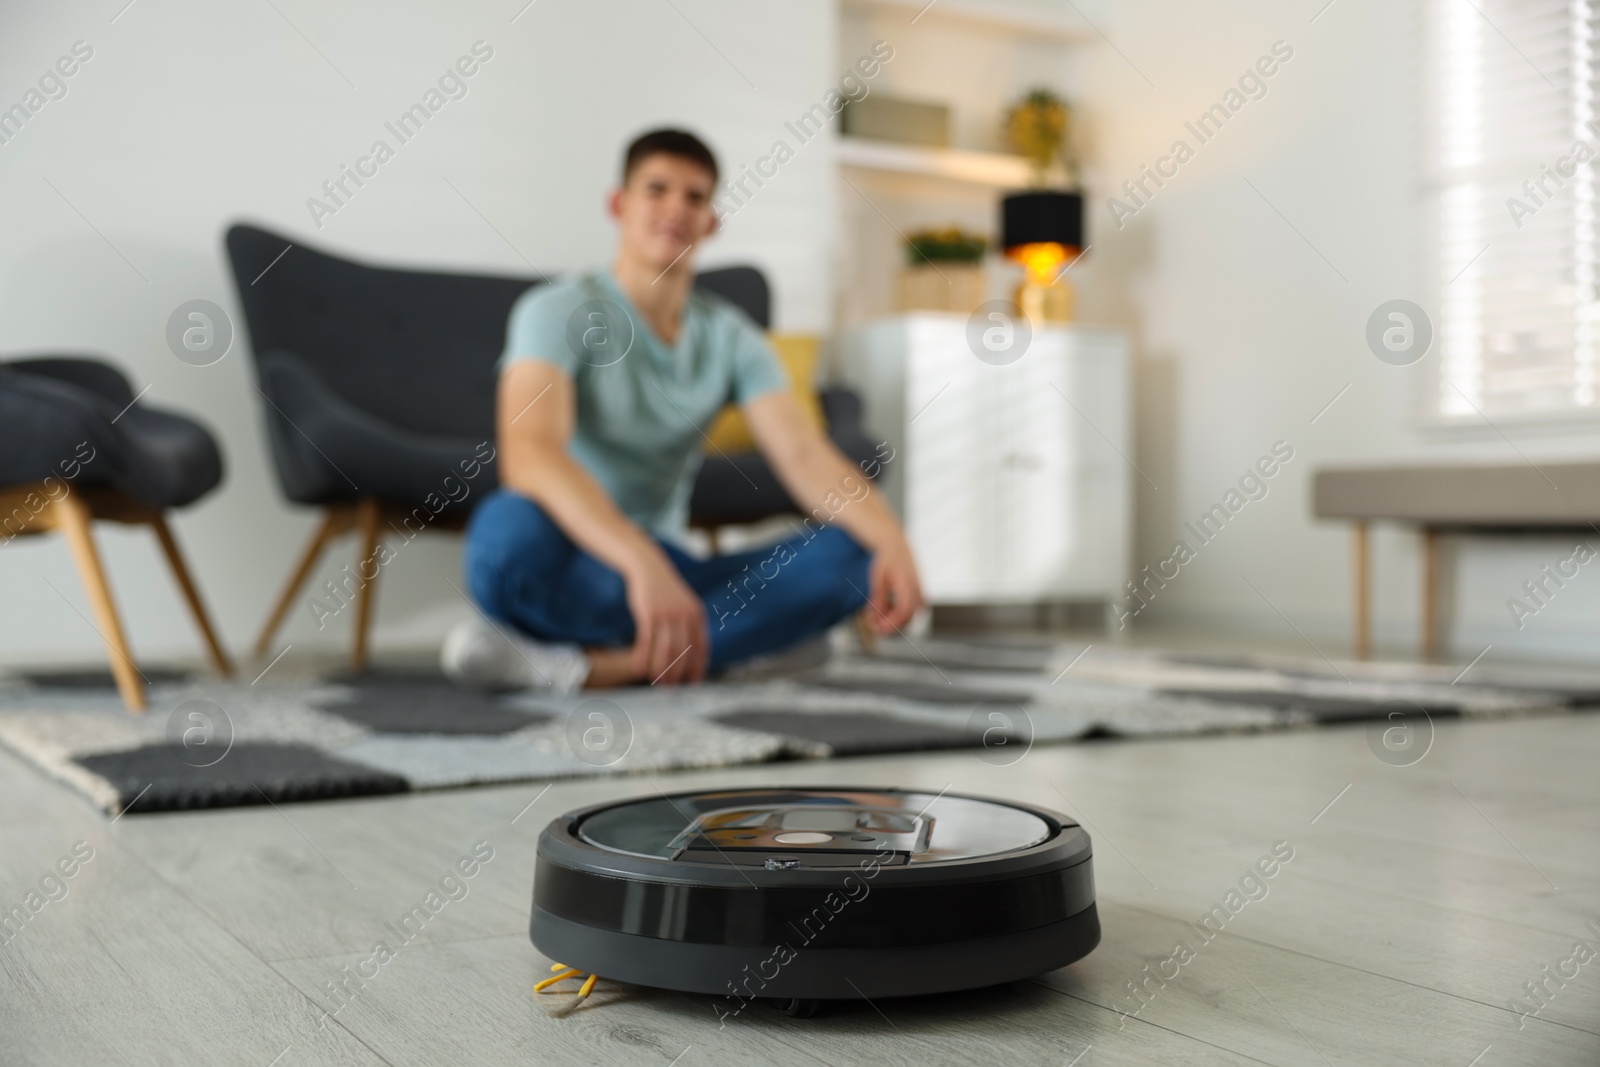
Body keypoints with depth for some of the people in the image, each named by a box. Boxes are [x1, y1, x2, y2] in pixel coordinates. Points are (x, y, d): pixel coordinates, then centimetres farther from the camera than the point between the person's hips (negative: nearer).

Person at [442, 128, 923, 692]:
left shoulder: (732, 338, 7)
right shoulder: (560, 311, -9)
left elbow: (806, 457, -7)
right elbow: (528, 452, -28)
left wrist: (892, 540, -29)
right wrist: (642, 562, -45)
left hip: (661, 566, 5)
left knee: (849, 551, -20)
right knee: (511, 527, -39)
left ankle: (611, 664, -32)